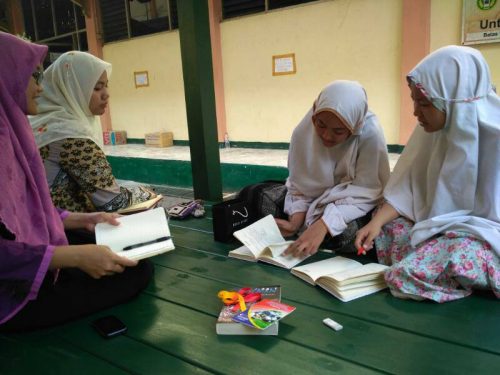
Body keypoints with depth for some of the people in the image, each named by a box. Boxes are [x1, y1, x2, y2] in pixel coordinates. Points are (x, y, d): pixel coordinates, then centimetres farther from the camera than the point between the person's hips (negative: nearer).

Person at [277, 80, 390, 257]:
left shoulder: (370, 134, -26)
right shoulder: (303, 132, -16)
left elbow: (366, 192, -26)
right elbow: (300, 185, -6)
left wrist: (324, 224, -37)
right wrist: (296, 221, -22)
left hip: (354, 207, -4)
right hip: (316, 201, 4)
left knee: (346, 231, -32)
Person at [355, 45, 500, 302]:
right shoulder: (432, 129, -1)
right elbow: (408, 186, 1)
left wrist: (433, 228, -19)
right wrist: (377, 221, -11)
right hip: (439, 225, 8)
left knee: (407, 276, -26)